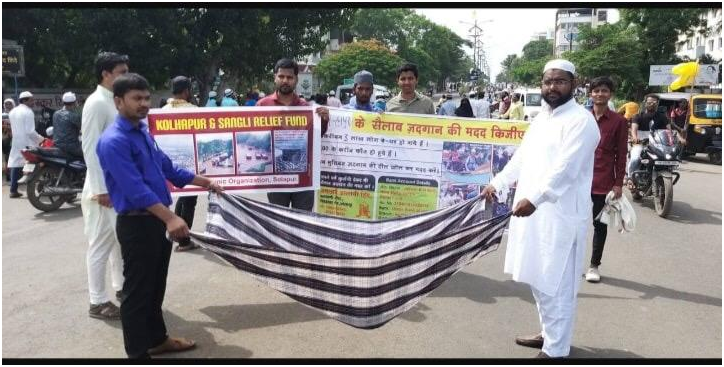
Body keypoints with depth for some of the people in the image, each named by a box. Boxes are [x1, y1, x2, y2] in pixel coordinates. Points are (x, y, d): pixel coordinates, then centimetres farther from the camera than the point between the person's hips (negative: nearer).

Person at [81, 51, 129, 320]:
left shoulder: (115, 102, 13)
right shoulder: (96, 103, -13)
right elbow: (90, 148, -18)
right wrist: (100, 188, -21)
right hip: (104, 188, -9)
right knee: (101, 244, -1)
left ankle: (121, 287, 31)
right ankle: (97, 302, 8)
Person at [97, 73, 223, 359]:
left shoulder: (143, 132, 11)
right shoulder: (113, 141, -18)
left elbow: (167, 168, 21)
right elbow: (135, 188, -28)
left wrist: (206, 183, 24)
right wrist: (171, 218, -35)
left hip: (157, 220, 9)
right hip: (136, 224, -9)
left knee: (156, 286, 20)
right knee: (138, 291, 3)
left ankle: (157, 339, 36)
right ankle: (137, 352, 18)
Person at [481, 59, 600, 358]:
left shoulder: (581, 120, -12)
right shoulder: (541, 117, 15)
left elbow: (565, 168, -24)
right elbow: (522, 157, 23)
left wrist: (534, 198, -33)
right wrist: (496, 184, 21)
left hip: (561, 215, -9)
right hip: (533, 211, 9)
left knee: (555, 285, -1)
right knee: (537, 280, 18)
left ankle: (556, 350, 12)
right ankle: (548, 333, 35)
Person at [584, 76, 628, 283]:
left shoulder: (618, 121, 0)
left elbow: (621, 154, 0)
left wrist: (619, 183, -5)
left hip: (604, 182, -1)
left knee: (600, 225, 8)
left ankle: (594, 265, 20)